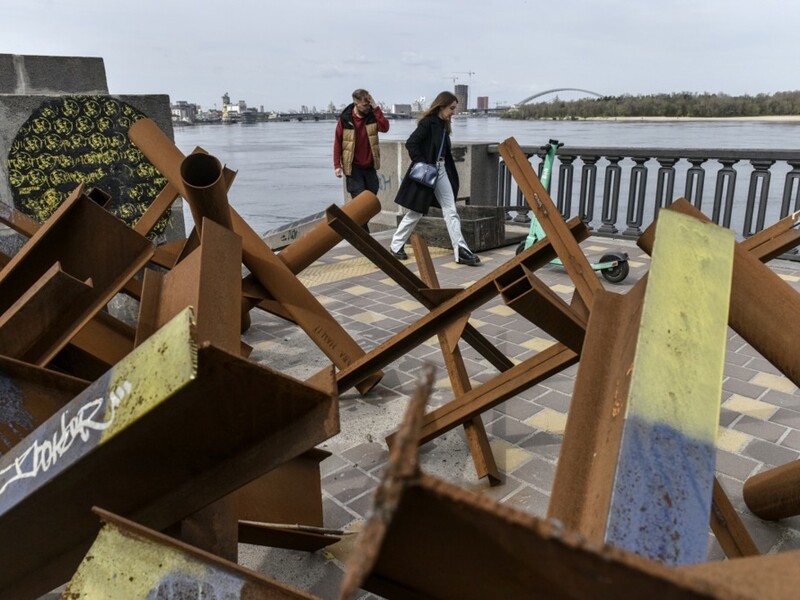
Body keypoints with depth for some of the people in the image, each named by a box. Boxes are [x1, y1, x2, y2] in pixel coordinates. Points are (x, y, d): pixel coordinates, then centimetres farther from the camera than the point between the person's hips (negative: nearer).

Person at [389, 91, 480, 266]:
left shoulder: (443, 125, 11)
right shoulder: (428, 122, -12)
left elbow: (444, 151, 14)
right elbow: (411, 143, -21)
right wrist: (421, 164, -22)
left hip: (441, 170, 8)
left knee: (451, 211, 1)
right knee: (416, 212, 4)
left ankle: (461, 251, 1)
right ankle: (396, 245, 21)